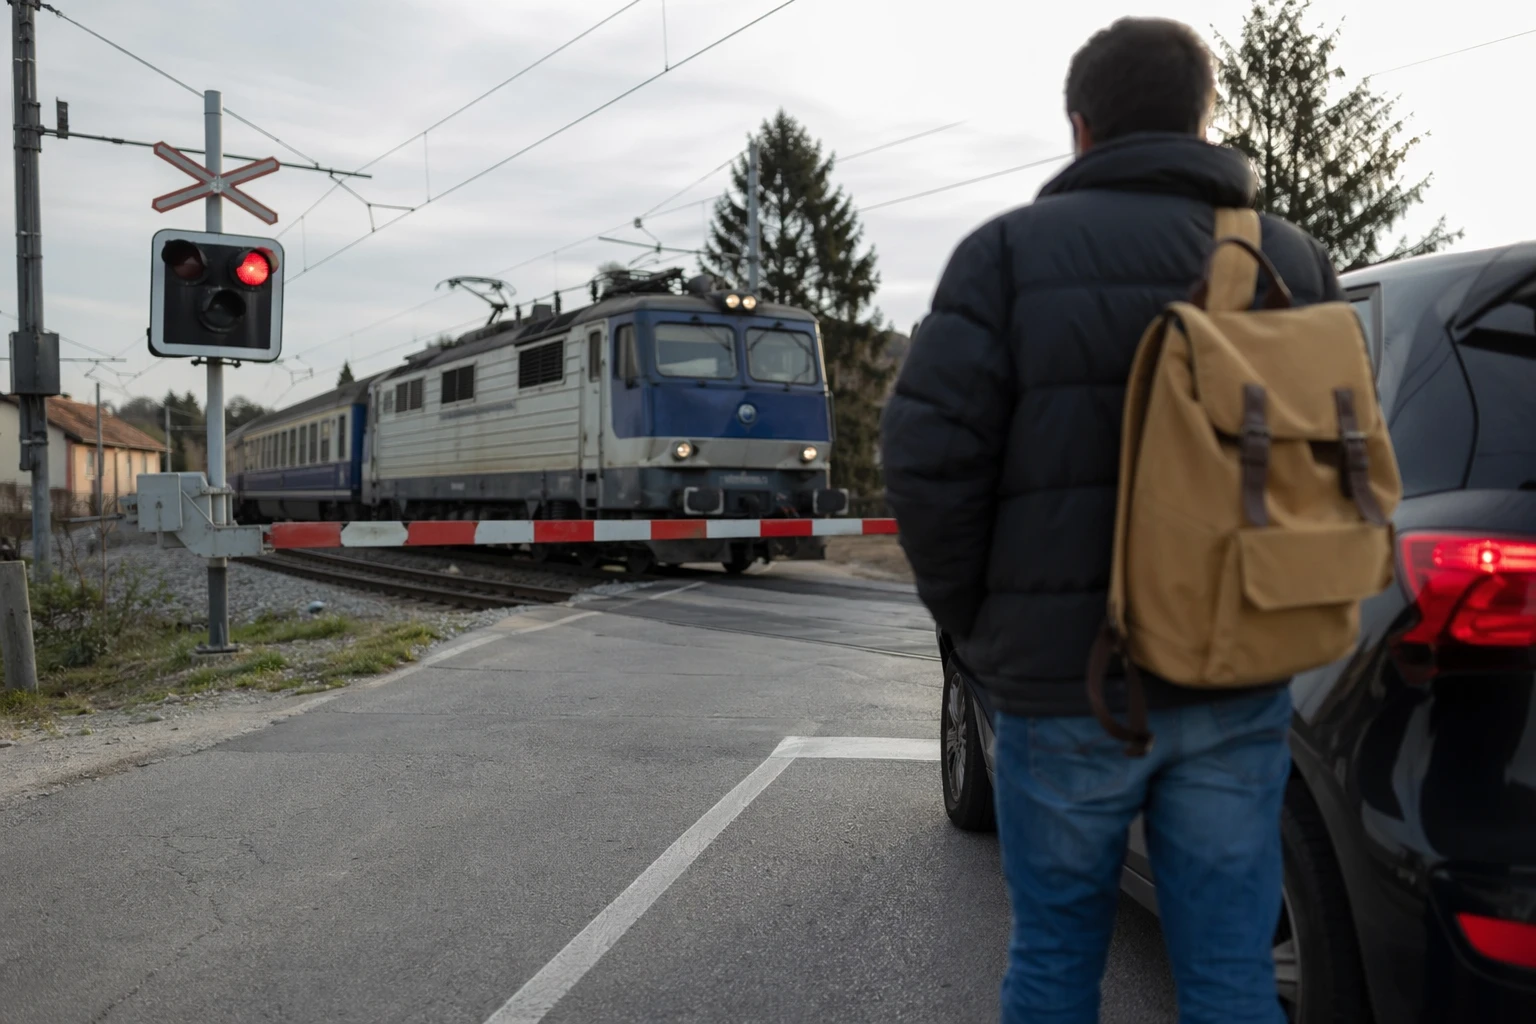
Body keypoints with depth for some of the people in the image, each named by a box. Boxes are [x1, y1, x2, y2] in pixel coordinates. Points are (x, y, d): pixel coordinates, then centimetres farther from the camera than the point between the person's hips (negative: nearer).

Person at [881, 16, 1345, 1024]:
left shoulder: (1014, 248, -4)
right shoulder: (1296, 259, 8)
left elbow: (929, 453, -12)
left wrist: (975, 620, 1)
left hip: (1066, 679, -3)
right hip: (1240, 681, 3)